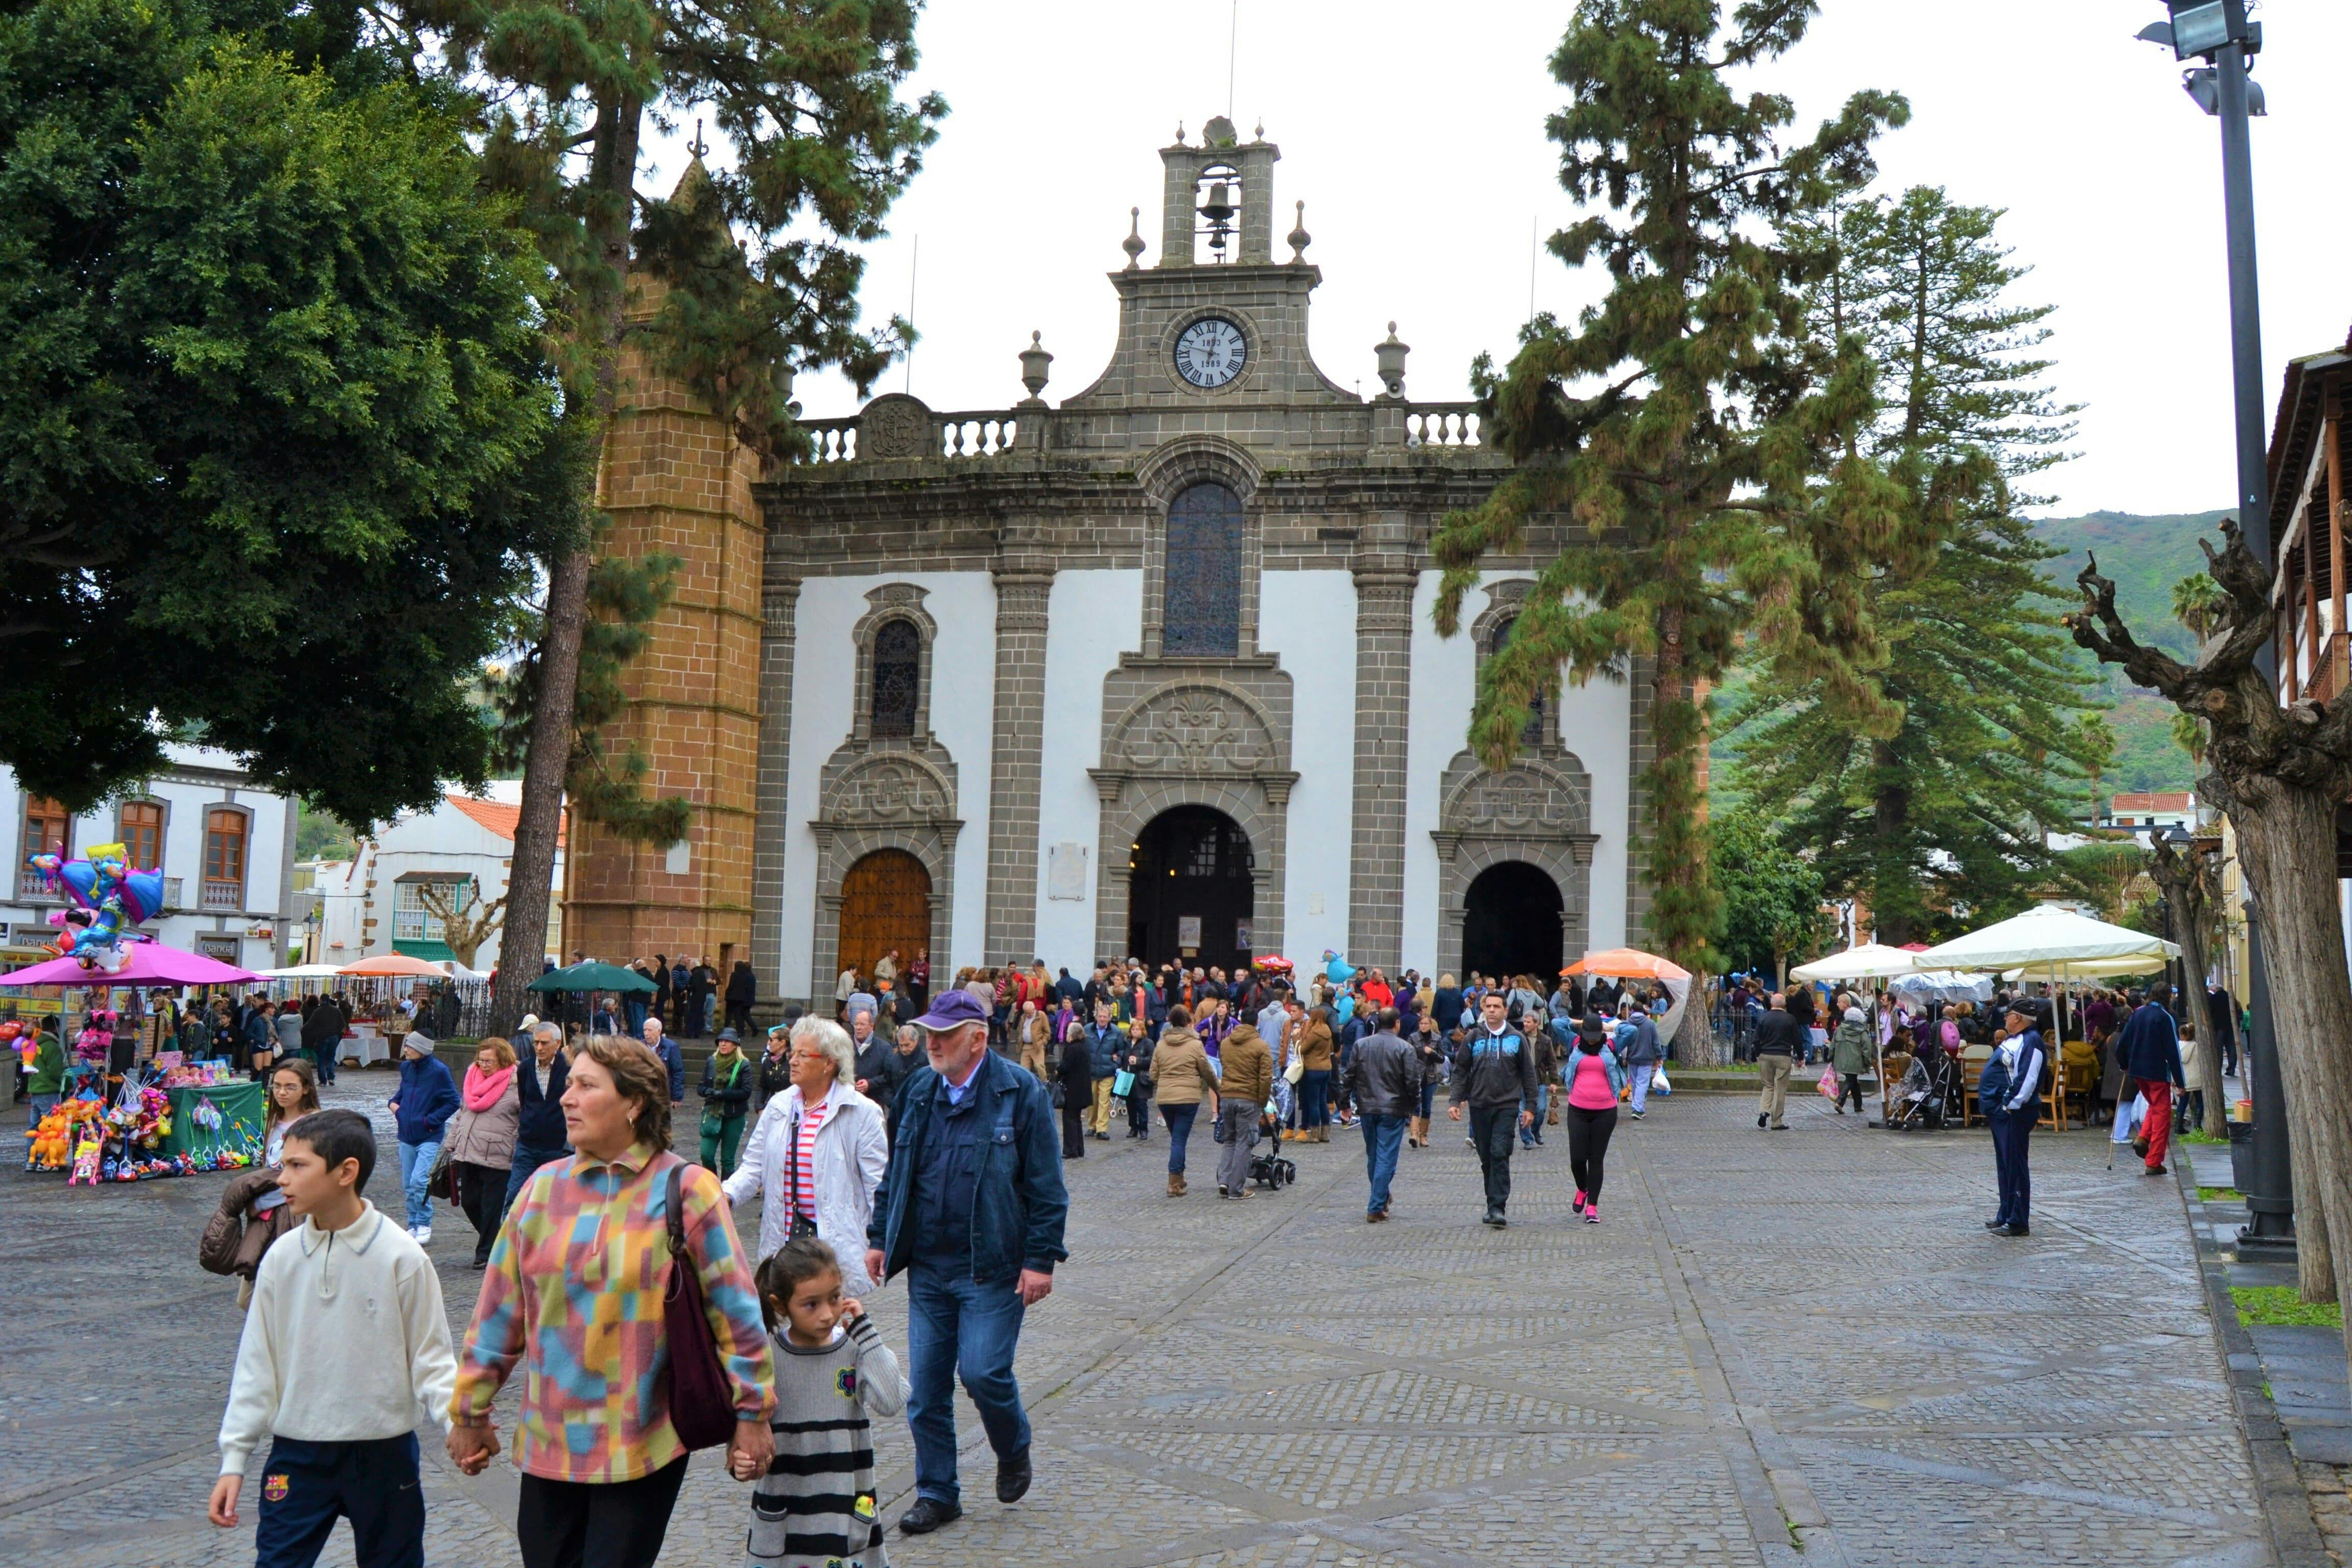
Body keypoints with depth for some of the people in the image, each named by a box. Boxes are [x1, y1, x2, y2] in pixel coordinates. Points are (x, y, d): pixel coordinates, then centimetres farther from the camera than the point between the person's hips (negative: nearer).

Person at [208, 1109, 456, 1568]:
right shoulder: (281, 1259, -3)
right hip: (297, 1455, 2)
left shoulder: (402, 1257, -12)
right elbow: (257, 1365, 4)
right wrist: (234, 1460, 3)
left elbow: (430, 1358, -6)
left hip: (384, 1454, -2)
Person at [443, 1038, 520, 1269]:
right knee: (469, 1202, 11)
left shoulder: (516, 1084, -8)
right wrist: (452, 1145, 21)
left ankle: (487, 1253, 12)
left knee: (492, 1207, 0)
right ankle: (494, 1241, 30)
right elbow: (461, 1114, 22)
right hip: (467, 1154, 7)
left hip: (496, 1158, -7)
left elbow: (527, 1122, -9)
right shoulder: (474, 1078, 13)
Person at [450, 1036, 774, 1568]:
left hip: (646, 1446, -4)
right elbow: (500, 1306, 9)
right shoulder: (544, 1187, 3)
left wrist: (750, 1412, -5)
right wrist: (471, 1409, 12)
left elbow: (733, 1308, -6)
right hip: (549, 1441, 4)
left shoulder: (686, 1190, -8)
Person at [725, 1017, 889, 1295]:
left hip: (837, 1241, -4)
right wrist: (727, 1194, -8)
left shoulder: (861, 1112, -4)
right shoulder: (779, 1106, 10)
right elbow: (754, 1166, 12)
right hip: (785, 1235, 5)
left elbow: (879, 1186, -4)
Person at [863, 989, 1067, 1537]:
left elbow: (1046, 1186, -8)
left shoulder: (1020, 1093, -8)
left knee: (983, 1372, -10)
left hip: (993, 1268, -5)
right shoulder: (919, 1091, 8)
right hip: (927, 1266, 5)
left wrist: (1041, 1259, -12)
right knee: (926, 1385, 7)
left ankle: (1014, 1451, 22)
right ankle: (937, 1494, 22)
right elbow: (896, 1175, 18)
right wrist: (880, 1237, 15)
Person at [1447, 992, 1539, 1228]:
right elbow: (1461, 1071, 9)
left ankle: (1497, 1207, -15)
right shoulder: (1473, 1038, 6)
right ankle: (1494, 1203, 19)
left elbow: (1528, 1075, 7)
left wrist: (1530, 1107, 4)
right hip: (1479, 1106, 3)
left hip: (1507, 1107, -3)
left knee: (1500, 1153, -14)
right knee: (1486, 1157, 8)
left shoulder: (1517, 1039, 3)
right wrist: (1456, 1101, 0)